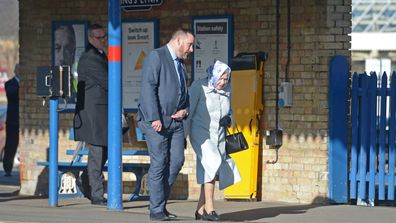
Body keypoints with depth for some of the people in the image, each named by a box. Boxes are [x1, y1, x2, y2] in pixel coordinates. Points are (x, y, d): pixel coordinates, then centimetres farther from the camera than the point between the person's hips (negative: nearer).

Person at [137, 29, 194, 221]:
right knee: (159, 163, -6)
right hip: (156, 120, -8)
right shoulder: (156, 57, -6)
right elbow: (148, 88, -15)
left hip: (175, 120, 8)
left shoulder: (181, 64, 19)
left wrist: (185, 110, 5)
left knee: (177, 161, 0)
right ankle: (156, 210, -1)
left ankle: (160, 203, 12)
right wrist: (154, 118, -21)